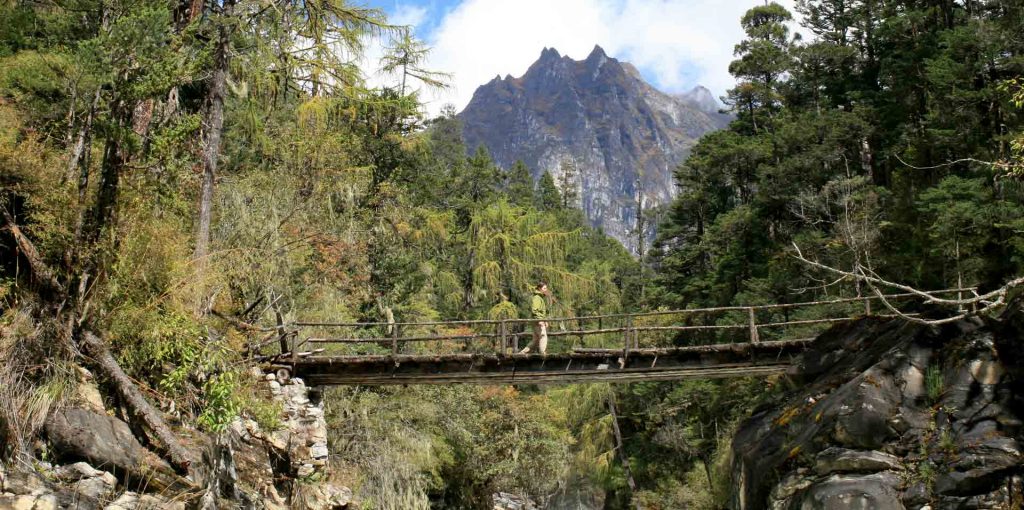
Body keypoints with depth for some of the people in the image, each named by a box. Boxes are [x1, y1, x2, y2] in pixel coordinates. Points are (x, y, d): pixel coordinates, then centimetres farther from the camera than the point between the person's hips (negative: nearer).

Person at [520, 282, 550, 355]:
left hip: (542, 321, 10)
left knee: (536, 340, 11)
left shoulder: (542, 298, 21)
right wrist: (539, 320, -24)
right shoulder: (536, 298, -11)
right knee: (543, 337, -10)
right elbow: (534, 310, -20)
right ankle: (542, 354, -9)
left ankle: (523, 352, 13)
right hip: (538, 321, -10)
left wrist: (545, 321, 21)